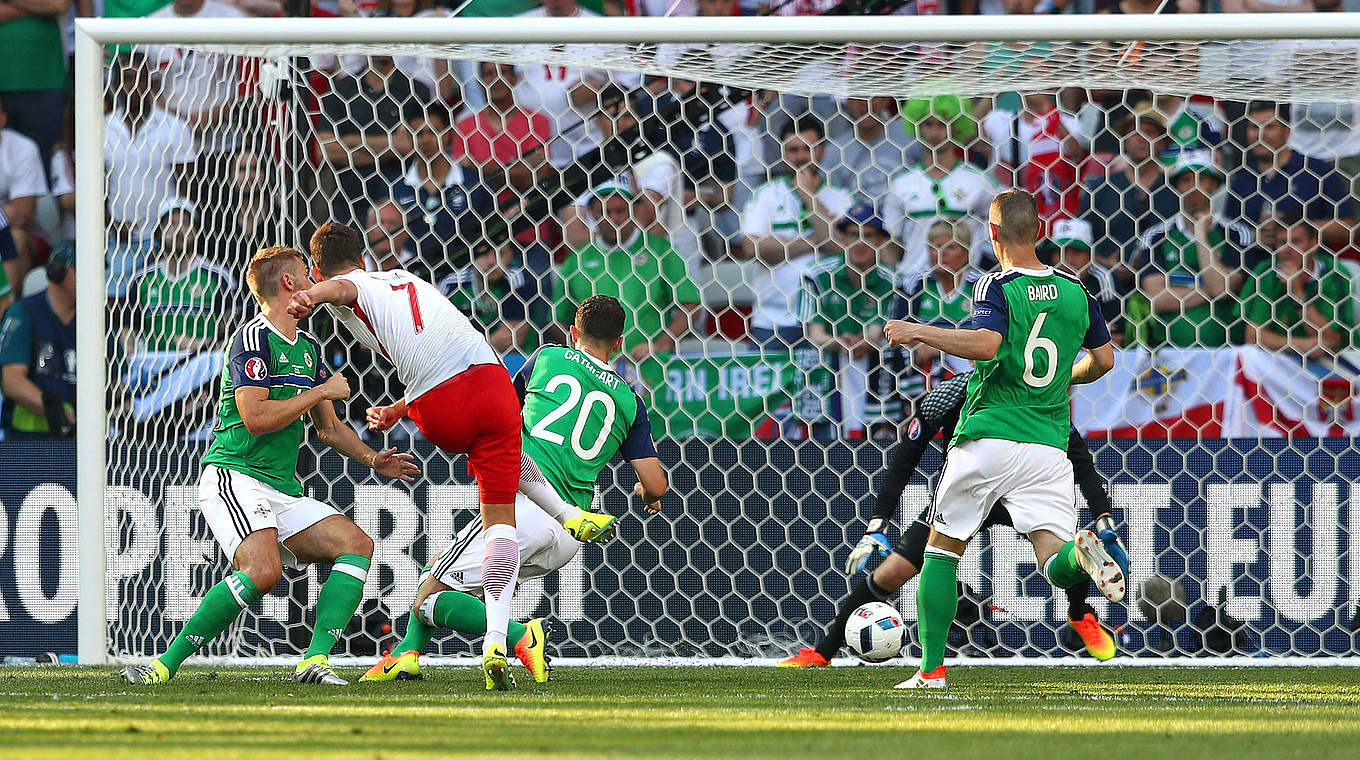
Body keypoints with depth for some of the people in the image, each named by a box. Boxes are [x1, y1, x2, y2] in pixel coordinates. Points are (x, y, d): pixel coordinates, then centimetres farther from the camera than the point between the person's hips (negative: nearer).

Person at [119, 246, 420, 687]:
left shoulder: (309, 348, 19)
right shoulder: (254, 338, -9)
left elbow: (328, 427, 29)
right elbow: (256, 418, -19)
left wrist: (372, 460, 14)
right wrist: (321, 391, -10)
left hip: (283, 491, 9)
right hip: (234, 477, -9)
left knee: (357, 544, -8)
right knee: (263, 570, -30)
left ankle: (315, 660, -17)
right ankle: (166, 663, -23)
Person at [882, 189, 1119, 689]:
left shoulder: (997, 288, -7)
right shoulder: (1075, 291, 10)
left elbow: (986, 344, -25)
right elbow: (1104, 360, 18)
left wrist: (917, 332, -15)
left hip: (986, 438, -3)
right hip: (1048, 446, 3)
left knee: (942, 548, 15)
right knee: (1056, 565, -6)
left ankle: (932, 669, 12)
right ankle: (1080, 553, -43)